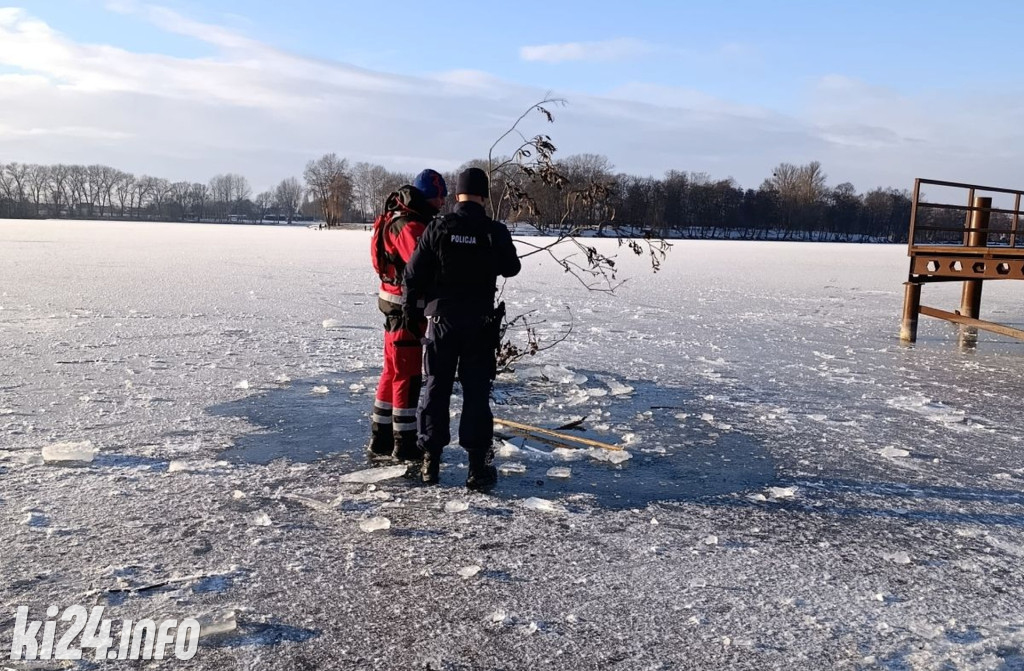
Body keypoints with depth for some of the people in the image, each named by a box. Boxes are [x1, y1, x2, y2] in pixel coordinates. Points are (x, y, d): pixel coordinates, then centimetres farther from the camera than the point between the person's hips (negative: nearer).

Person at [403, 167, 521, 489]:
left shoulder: (438, 228, -7)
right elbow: (511, 269, 9)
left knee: (436, 387, 11)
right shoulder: (496, 231, -8)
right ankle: (477, 466, 5)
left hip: (441, 319, 1)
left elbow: (414, 273, -5)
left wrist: (411, 308, 9)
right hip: (480, 323, 0)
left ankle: (430, 460, 16)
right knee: (476, 392, 4)